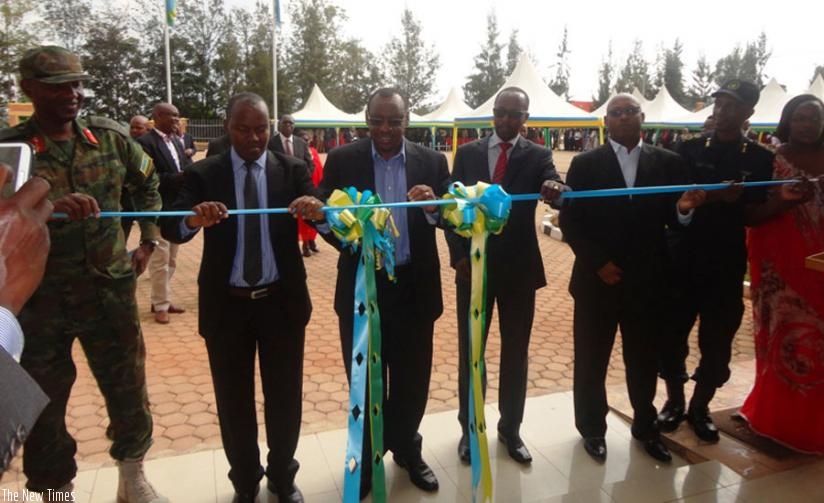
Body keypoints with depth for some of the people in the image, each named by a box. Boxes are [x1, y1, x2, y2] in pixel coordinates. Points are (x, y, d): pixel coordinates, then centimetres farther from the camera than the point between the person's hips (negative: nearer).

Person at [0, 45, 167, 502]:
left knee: (129, 393, 13)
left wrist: (148, 241, 10)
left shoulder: (110, 137, -1)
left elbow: (147, 184, 15)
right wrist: (47, 206, -38)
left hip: (110, 289, 2)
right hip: (38, 301, -2)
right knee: (44, 408, 13)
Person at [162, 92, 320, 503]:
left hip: (282, 301, 0)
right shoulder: (203, 174, -2)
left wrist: (317, 211, -38)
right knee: (233, 400, 14)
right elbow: (170, 227, -14)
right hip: (226, 304, 0)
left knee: (284, 395, 14)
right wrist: (193, 218, -37)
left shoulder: (293, 171, -1)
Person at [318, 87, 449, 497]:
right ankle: (367, 455, 36)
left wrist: (434, 206, -24)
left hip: (414, 287, 1)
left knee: (412, 377, 16)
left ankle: (406, 449, 40)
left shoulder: (432, 162, 2)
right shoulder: (342, 159, -1)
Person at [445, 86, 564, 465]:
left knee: (516, 352, 10)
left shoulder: (538, 156, 1)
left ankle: (510, 429, 27)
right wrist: (459, 255, -7)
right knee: (470, 351, 9)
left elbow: (553, 187, -17)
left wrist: (554, 187, -41)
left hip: (519, 268, 0)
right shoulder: (467, 153, 4)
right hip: (473, 265, 1)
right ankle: (469, 428, 26)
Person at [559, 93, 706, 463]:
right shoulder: (585, 164, -2)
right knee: (591, 359, 11)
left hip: (647, 281, 2)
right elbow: (570, 221, -5)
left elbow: (673, 219, 1)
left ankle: (645, 426, 37)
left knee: (644, 358, 16)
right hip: (597, 279, -1)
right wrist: (598, 262, -12)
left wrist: (683, 208, -21)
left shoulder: (668, 163, 4)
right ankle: (592, 428, 30)